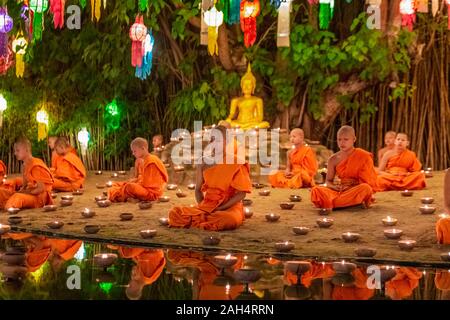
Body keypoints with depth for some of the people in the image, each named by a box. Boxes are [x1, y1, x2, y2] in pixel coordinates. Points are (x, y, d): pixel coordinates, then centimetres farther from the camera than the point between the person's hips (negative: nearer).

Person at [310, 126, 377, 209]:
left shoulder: (363, 156, 1)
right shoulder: (334, 159, 8)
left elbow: (367, 181, -1)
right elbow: (328, 181, 13)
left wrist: (351, 187, -18)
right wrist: (334, 186, -12)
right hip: (339, 191, 2)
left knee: (365, 188, -38)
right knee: (317, 189, -27)